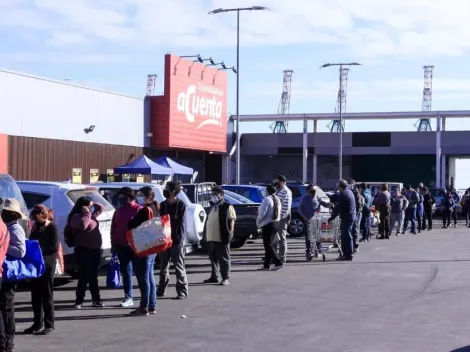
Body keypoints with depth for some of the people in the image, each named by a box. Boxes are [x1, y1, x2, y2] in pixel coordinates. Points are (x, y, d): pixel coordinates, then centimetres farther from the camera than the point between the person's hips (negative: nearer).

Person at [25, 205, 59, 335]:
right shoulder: (35, 227, 13)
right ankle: (37, 323, 17)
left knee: (47, 294, -1)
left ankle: (49, 324, 5)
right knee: (35, 295, 9)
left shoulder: (52, 227, -6)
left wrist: (40, 250, -19)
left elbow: (55, 247, -13)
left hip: (47, 264, -6)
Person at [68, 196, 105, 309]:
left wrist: (93, 204, 11)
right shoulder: (76, 217, -12)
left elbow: (100, 208, 28)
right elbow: (82, 225, -33)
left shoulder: (91, 215, 13)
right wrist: (86, 214, -19)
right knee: (84, 276, -6)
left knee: (93, 276, 13)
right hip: (84, 250, -8)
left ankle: (96, 300, 20)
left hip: (95, 249, 8)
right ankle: (79, 301, 2)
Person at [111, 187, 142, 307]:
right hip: (121, 246, 6)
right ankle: (128, 297, 13)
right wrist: (114, 244, 9)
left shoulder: (138, 210, -7)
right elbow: (113, 228, 14)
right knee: (125, 271, 8)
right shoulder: (118, 211, 12)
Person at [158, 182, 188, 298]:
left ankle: (182, 291, 4)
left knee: (179, 267, -1)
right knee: (163, 266, 12)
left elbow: (180, 223, -11)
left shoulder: (181, 205, -6)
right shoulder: (162, 205, 11)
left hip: (177, 240, -5)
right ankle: (161, 290, 20)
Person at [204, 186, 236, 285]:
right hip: (210, 238, 8)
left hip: (222, 239, -8)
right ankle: (214, 277, 21)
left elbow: (231, 221, -9)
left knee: (224, 259, -3)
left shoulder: (227, 207, -5)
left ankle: (226, 278, 1)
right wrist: (207, 235, 18)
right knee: (213, 259, 13)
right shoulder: (212, 207, 19)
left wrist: (230, 234, -14)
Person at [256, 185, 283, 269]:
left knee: (268, 245, -4)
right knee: (269, 245, 14)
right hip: (276, 223, 9)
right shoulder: (277, 200, 11)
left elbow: (262, 213, -20)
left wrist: (258, 221, -3)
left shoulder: (267, 199, -16)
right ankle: (267, 264, 16)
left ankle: (278, 262, -11)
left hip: (268, 225, -9)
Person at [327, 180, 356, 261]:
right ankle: (346, 253, 21)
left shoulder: (343, 193, -16)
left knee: (347, 236, -6)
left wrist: (332, 217, -13)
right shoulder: (349, 191, 15)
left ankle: (348, 255, -4)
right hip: (351, 215, 10)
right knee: (345, 236, 16)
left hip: (346, 217, -10)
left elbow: (338, 207, -17)